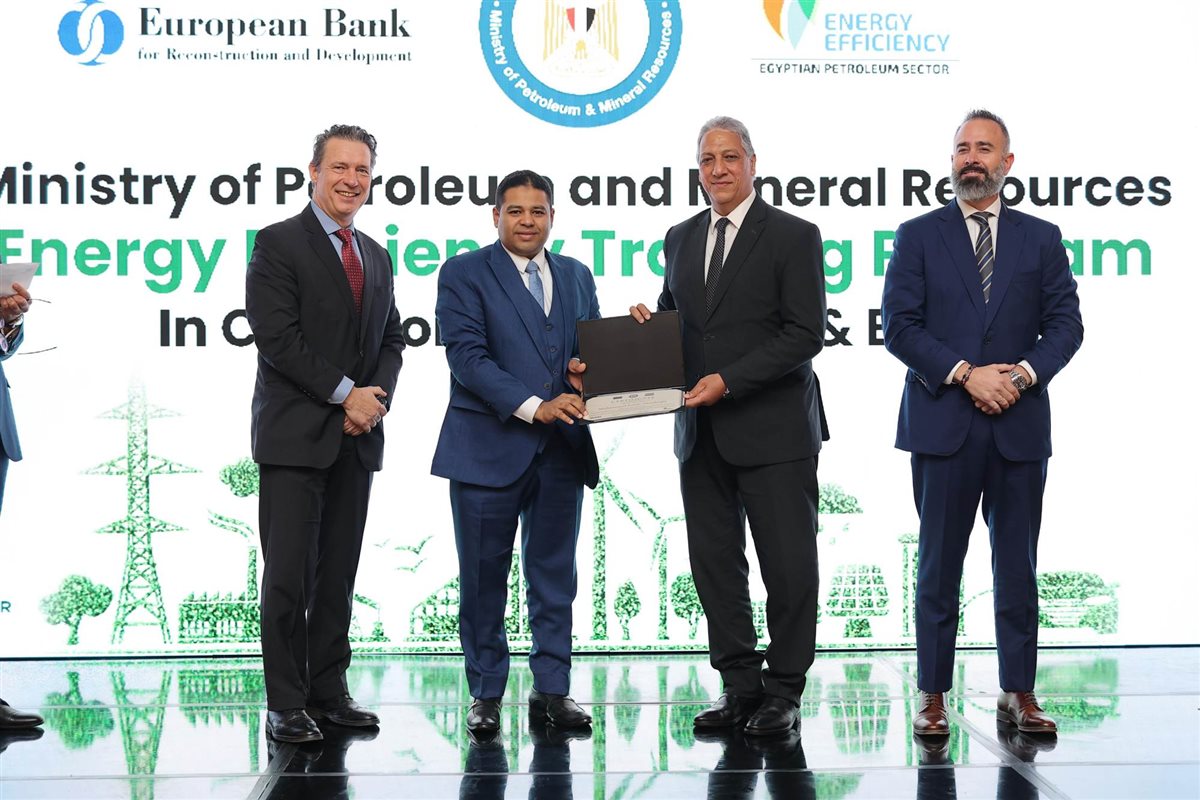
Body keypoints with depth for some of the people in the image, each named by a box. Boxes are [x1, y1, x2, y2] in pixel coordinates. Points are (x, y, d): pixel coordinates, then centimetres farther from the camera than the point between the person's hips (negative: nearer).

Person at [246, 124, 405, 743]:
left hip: (356, 437, 6)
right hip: (295, 436, -6)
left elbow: (391, 339, 18)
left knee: (338, 574, 9)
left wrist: (377, 393, -2)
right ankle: (285, 704, 2)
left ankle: (328, 691, 16)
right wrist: (345, 392, -13)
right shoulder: (278, 244, -3)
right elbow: (277, 336, -13)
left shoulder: (376, 257, 18)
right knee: (289, 573, -5)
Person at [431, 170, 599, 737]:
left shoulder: (577, 276, 14)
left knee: (554, 575, 9)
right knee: (483, 578, 3)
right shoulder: (463, 274, -2)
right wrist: (534, 407, -21)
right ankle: (486, 694, 15)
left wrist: (588, 373, -9)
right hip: (489, 447, -4)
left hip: (561, 450, 4)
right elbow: (466, 356, -12)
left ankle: (552, 690, 19)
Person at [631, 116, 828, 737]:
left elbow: (805, 334, -12)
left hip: (773, 430, -6)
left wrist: (729, 380, -18)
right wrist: (648, 323, 0)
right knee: (715, 563, 9)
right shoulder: (681, 239, 14)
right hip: (702, 434, 6)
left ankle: (783, 691, 12)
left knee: (788, 565, 0)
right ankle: (739, 685, 19)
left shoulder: (793, 236, -4)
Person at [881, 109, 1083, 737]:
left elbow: (1066, 324, 5)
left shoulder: (1041, 238, 10)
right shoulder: (918, 236, 5)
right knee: (938, 566, 4)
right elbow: (899, 327, -3)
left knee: (1018, 564, 7)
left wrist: (1024, 372, -13)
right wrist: (966, 374, -13)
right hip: (943, 425, -1)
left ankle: (1019, 692, 17)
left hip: (1019, 426, 2)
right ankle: (933, 696, 11)